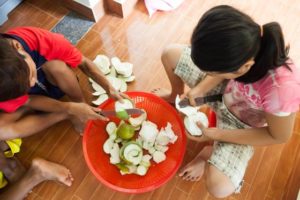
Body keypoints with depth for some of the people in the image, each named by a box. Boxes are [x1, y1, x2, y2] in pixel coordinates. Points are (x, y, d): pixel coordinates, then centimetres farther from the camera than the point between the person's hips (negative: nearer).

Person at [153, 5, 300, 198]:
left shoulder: (281, 89, -42)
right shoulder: (245, 42, -31)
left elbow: (279, 137, -21)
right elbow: (222, 70, -6)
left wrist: (215, 135, -21)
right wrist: (199, 89, -20)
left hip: (241, 125, -4)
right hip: (224, 89, 4)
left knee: (219, 188, -22)